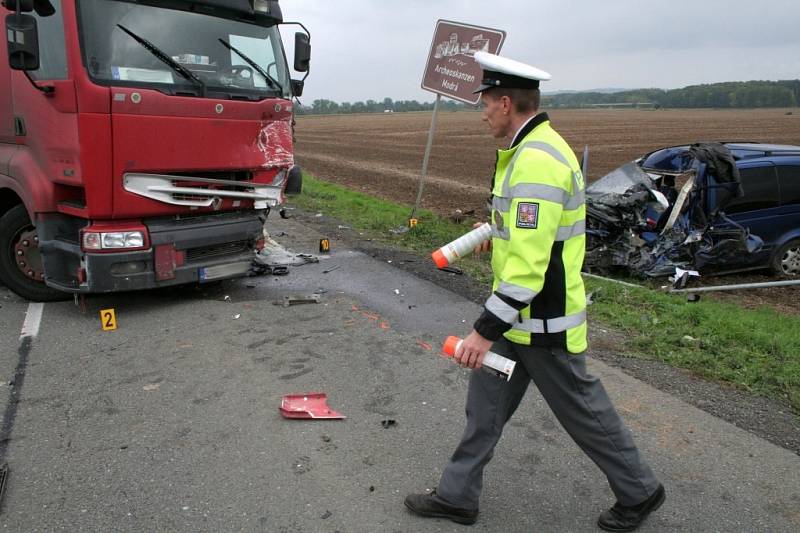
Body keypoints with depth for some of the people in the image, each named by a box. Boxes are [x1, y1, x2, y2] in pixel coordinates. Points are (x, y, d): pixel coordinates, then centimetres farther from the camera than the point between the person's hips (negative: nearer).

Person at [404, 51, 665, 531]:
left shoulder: (536, 161, -26)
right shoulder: (535, 148, 9)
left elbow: (529, 263, -31)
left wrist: (486, 330, -29)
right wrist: (500, 234, 28)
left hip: (542, 321, -10)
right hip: (519, 312, 10)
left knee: (581, 408, 10)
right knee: (485, 402, 15)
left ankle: (640, 492, 34)